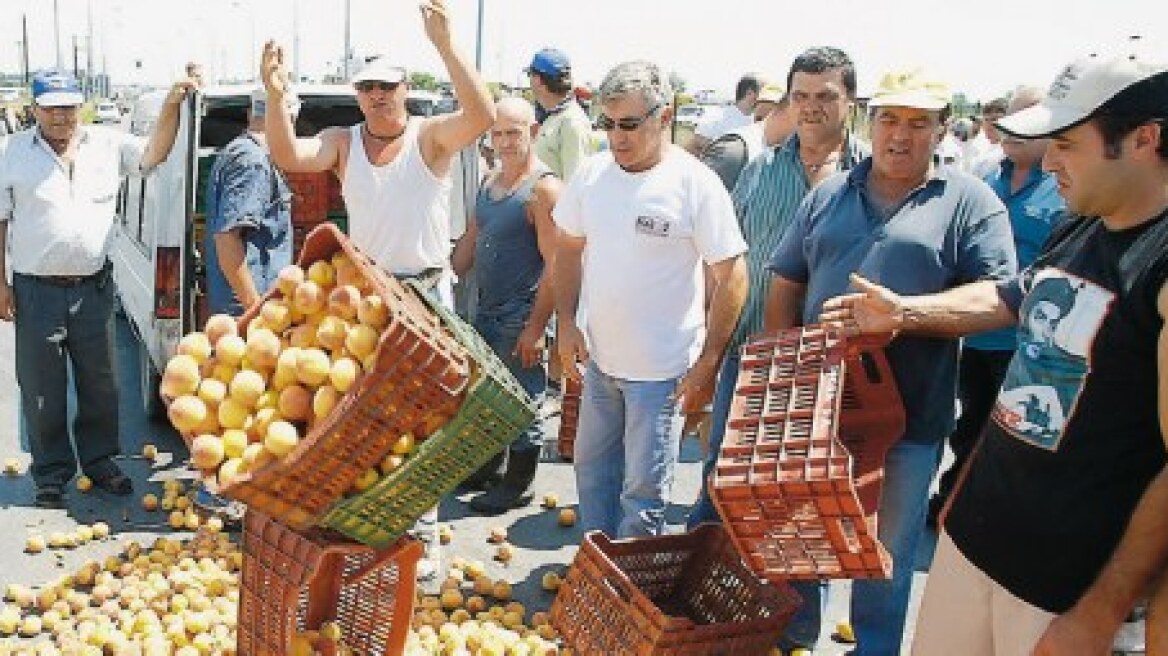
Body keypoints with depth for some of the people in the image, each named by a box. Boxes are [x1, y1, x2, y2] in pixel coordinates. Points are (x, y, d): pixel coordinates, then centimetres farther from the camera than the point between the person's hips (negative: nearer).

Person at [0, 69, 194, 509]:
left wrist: (171, 107, -18)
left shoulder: (107, 144, 6)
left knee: (100, 384, 13)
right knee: (42, 391, 6)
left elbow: (153, 154, -2)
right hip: (37, 292, -2)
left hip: (94, 287, 2)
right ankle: (51, 476, 20)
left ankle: (98, 460, 30)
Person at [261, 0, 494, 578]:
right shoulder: (343, 142, 3)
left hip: (425, 295, -3)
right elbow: (288, 157, -13)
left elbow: (482, 117, -26)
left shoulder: (431, 136, -7)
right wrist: (276, 95, -29)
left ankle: (422, 532, 15)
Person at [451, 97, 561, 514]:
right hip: (486, 309, 8)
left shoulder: (543, 189, -16)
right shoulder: (490, 181, 10)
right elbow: (472, 240, 19)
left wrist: (535, 326, -21)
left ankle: (517, 485, 19)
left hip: (520, 316, -8)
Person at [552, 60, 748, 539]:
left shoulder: (697, 185, -14)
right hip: (598, 360, 6)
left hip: (662, 371, -6)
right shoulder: (592, 173, 1)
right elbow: (569, 249, 13)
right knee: (592, 472, 20)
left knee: (643, 489, 5)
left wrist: (707, 364, -14)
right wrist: (567, 324, 3)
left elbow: (732, 278, -12)